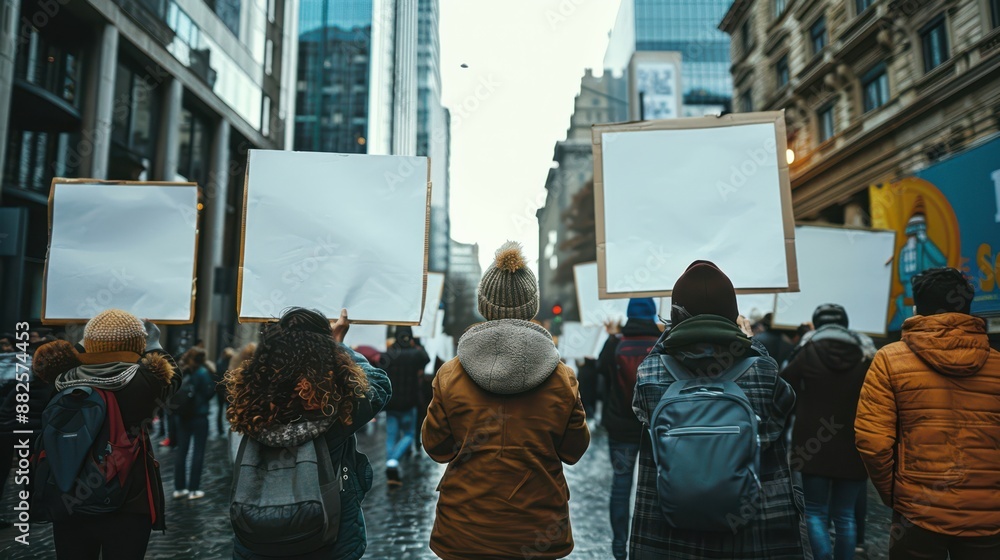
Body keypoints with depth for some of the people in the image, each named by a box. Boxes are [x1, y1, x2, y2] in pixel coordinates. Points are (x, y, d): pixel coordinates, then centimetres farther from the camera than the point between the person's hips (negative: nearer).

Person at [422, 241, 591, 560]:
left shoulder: (449, 377, -12)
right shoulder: (563, 379, -10)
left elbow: (436, 448, -2)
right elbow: (573, 451, 0)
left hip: (465, 532, 0)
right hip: (539, 532, 1)